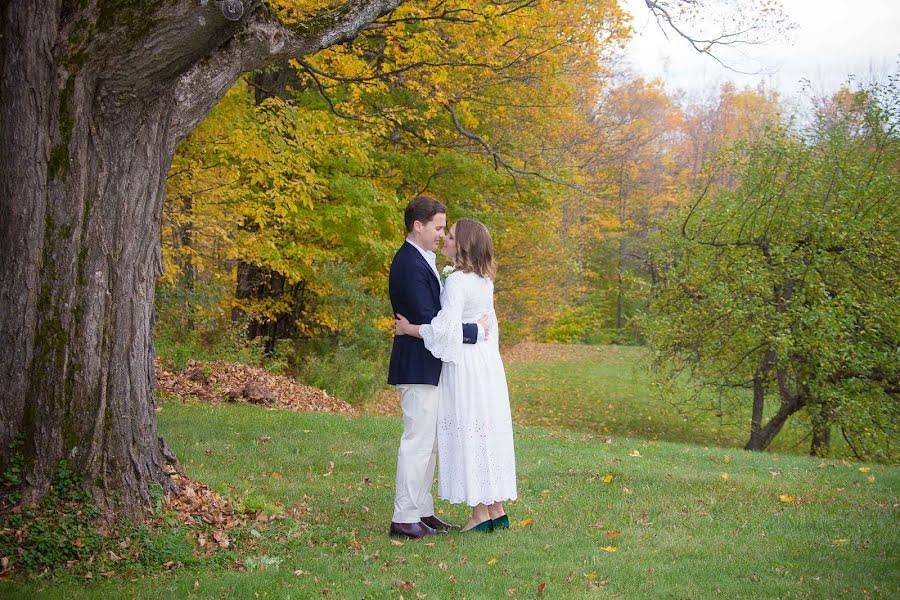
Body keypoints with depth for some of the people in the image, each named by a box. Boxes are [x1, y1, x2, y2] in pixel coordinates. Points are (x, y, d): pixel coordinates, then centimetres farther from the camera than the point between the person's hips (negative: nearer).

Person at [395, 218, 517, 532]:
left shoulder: (457, 281, -17)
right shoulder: (484, 280, 12)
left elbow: (444, 328, -21)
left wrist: (408, 329, -8)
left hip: (465, 365, -9)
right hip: (487, 359, 9)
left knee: (468, 434, -2)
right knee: (489, 432, 11)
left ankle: (481, 513, 2)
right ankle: (497, 509, 16)